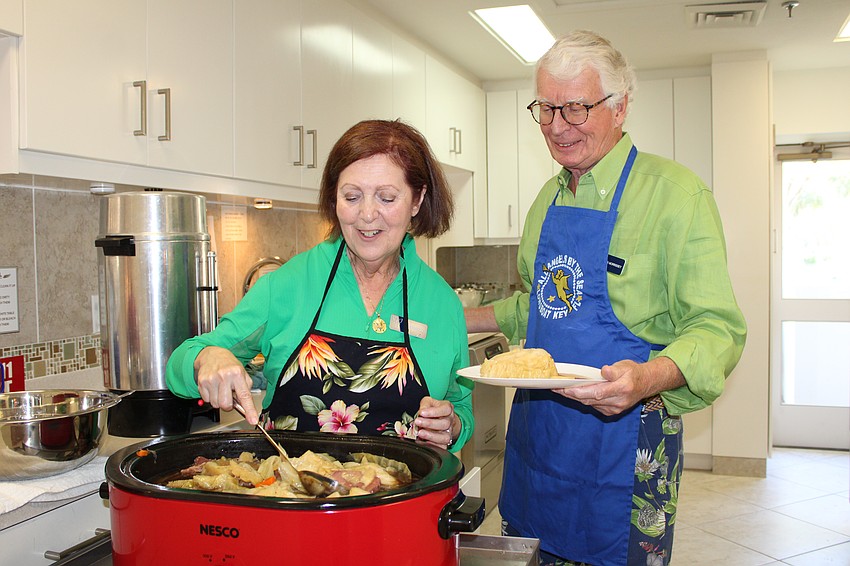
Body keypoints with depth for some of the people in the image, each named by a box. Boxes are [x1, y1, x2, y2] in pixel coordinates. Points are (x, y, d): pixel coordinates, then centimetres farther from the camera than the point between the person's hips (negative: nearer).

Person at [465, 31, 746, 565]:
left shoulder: (676, 193, -13)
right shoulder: (550, 197, 9)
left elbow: (717, 329, -16)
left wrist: (648, 379, -34)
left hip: (623, 433, -6)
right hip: (535, 426, 7)